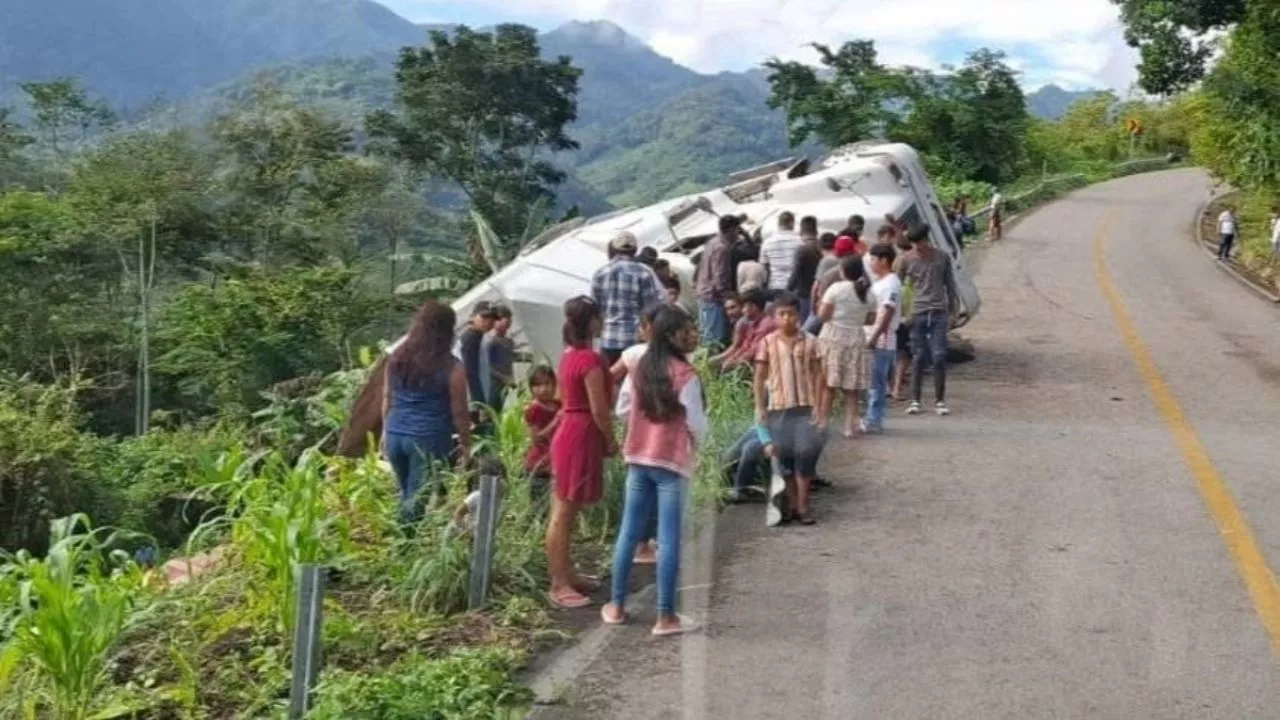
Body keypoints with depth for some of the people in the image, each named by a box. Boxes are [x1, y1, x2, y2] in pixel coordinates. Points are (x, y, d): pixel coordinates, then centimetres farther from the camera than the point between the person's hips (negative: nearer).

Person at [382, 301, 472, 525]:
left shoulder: (397, 358, 5)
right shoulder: (452, 368, -10)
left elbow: (387, 400, 14)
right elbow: (458, 412, -5)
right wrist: (465, 444, 7)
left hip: (396, 436, 5)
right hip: (430, 439, -5)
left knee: (407, 496, 20)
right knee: (419, 501, -1)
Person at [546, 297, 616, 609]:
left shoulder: (570, 355, 11)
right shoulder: (591, 359, -18)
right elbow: (599, 409, -18)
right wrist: (611, 441, -4)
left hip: (568, 432, 10)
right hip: (582, 437, -10)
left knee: (564, 511, 15)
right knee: (564, 513, -6)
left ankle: (566, 574, 25)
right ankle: (559, 585, -1)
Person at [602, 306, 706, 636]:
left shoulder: (641, 368, 5)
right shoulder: (686, 375, -15)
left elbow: (622, 410, 11)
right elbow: (698, 426, -14)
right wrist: (690, 430, 8)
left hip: (638, 460, 6)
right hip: (671, 463, -6)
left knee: (629, 532, 13)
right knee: (668, 539, -1)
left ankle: (617, 606, 21)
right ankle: (666, 616, 2)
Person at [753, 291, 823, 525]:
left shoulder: (809, 341, 1)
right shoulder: (767, 342, 2)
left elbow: (817, 375, 3)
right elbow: (759, 376, 4)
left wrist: (817, 407, -4)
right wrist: (760, 407, -1)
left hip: (805, 406, -1)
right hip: (778, 407, 1)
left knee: (806, 451, -9)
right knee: (784, 454, 5)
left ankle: (802, 506, 0)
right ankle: (792, 505, 16)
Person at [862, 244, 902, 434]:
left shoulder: (891, 283, -13)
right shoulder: (878, 282, 17)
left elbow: (887, 315, -19)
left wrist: (874, 338, -21)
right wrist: (869, 337, 16)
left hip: (882, 341, -9)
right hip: (871, 338, 9)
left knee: (876, 382, -5)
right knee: (871, 381, 13)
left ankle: (874, 420, -1)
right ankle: (872, 418, 19)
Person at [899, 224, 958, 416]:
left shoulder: (942, 257, 3)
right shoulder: (907, 260, 1)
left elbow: (950, 285, 10)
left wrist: (952, 311, 9)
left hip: (939, 313, 0)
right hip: (918, 313, 0)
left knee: (939, 357, -5)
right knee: (919, 357, 2)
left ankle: (940, 401, 4)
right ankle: (915, 400, 10)